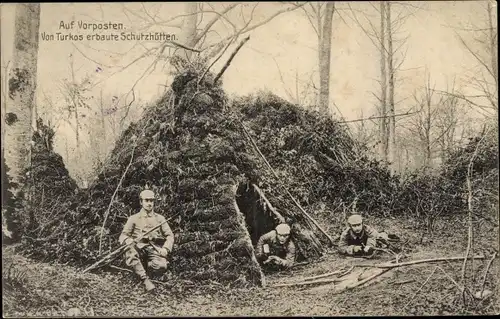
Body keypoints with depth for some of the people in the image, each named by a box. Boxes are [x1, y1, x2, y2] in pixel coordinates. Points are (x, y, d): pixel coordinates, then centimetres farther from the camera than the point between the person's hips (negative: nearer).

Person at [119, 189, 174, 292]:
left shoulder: (160, 218, 19)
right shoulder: (134, 218, 16)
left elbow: (169, 235, 13)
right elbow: (123, 236, 9)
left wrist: (166, 249, -8)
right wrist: (128, 240, -17)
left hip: (155, 249, 1)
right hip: (139, 248, -1)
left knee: (161, 267, -31)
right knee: (129, 250, -38)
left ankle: (142, 265, 4)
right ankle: (145, 279, -27)